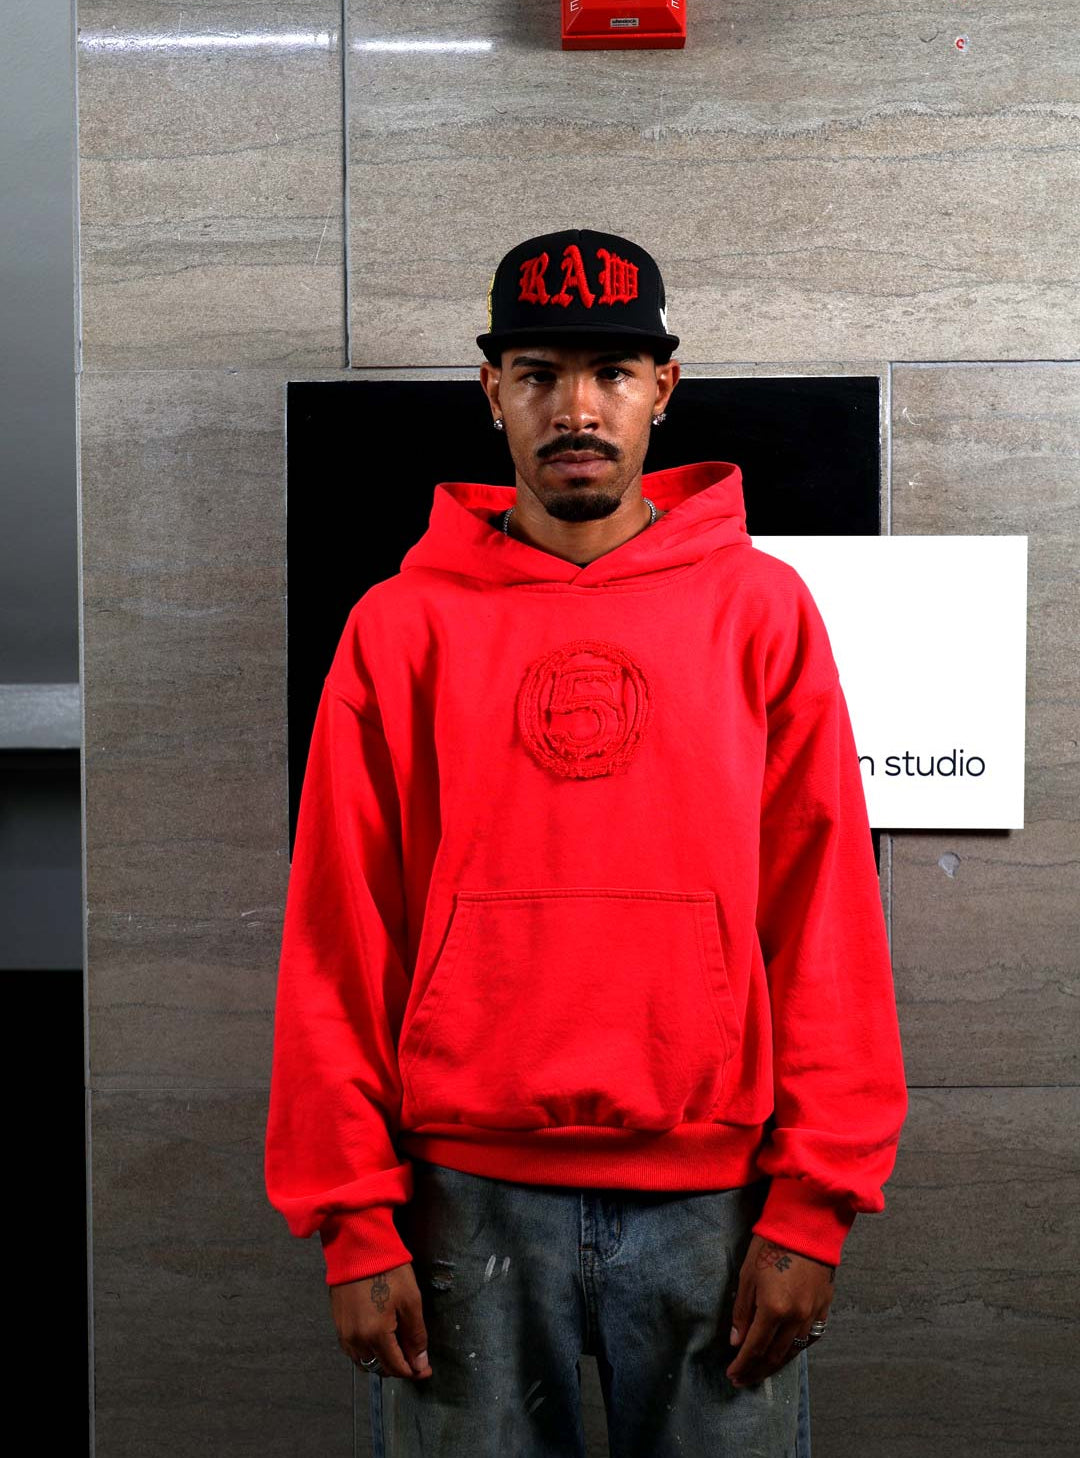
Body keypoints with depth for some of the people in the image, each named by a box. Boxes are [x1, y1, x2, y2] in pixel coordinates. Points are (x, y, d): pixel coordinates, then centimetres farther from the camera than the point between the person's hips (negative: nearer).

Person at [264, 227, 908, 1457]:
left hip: (716, 1196, 0)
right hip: (467, 1194, 0)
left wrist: (814, 1197, -5)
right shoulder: (402, 625, 3)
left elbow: (825, 910, 1)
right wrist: (356, 1215, -3)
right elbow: (341, 935, 1)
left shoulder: (762, 607, 3)